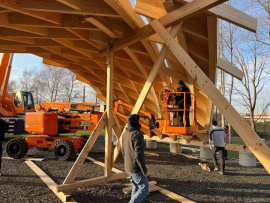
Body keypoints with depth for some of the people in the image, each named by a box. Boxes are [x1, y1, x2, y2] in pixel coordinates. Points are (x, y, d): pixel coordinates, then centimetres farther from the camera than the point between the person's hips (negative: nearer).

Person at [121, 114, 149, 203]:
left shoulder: (125, 134, 5)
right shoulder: (137, 134, -23)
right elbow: (138, 154, -26)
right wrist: (145, 171, -19)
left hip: (128, 167, 9)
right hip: (136, 168, -8)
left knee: (136, 187, 22)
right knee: (144, 189, 5)